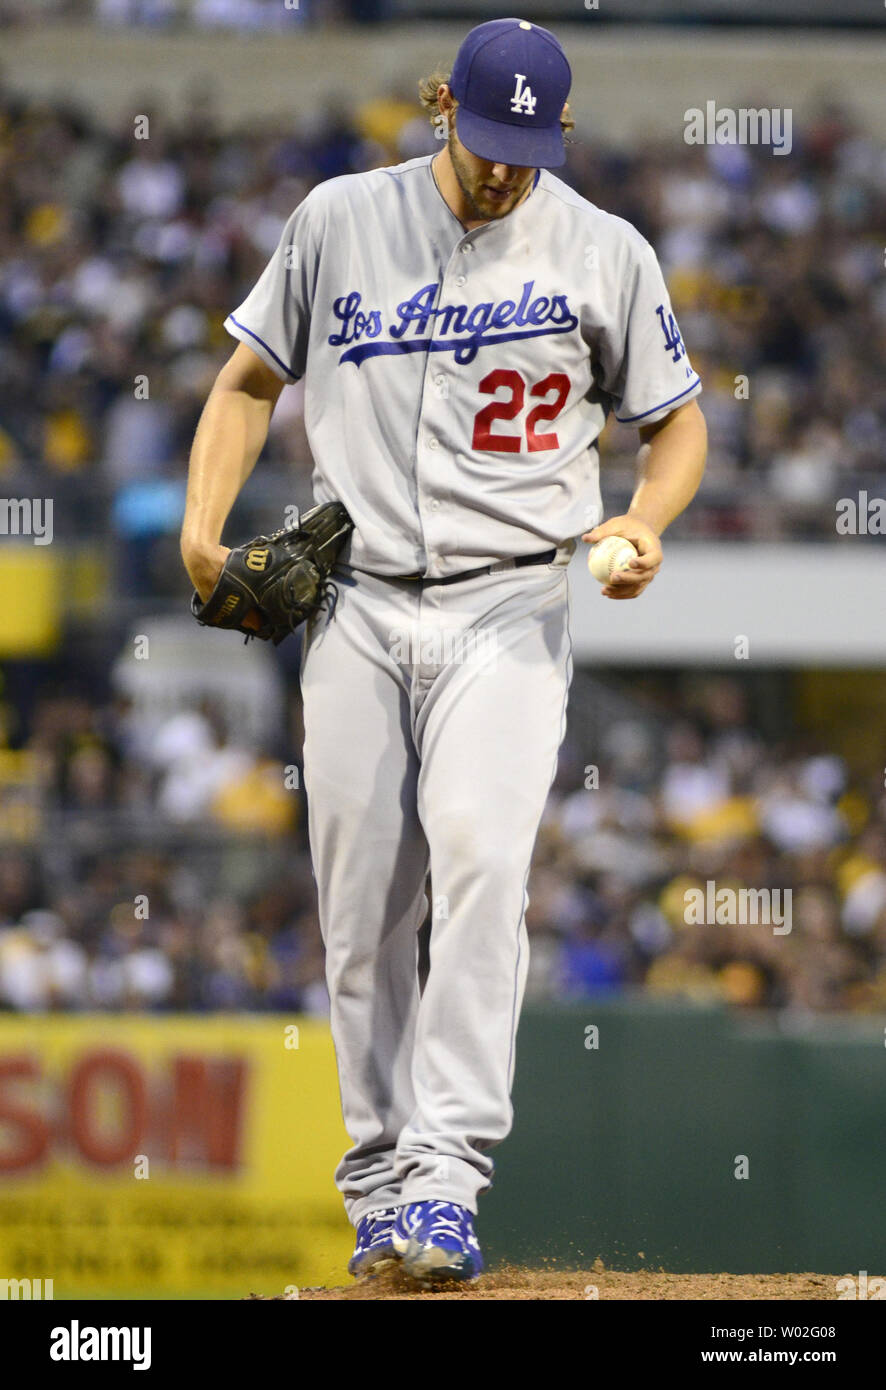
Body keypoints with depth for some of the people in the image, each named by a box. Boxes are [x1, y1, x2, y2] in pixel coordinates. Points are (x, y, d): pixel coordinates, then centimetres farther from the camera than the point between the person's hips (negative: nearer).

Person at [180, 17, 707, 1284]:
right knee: (361, 903, 1)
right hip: (356, 609, 2)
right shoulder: (340, 222, 6)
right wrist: (204, 524, 1)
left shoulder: (604, 254, 3)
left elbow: (676, 420, 11)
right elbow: (251, 380, 15)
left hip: (509, 609, -2)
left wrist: (645, 522, -10)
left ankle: (449, 1178, -24)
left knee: (480, 861, -20)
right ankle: (380, 1175, 12)